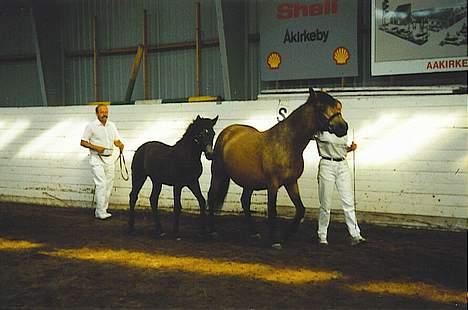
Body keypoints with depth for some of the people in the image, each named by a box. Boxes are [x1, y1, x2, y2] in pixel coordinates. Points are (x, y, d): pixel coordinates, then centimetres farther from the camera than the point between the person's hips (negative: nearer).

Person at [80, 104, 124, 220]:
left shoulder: (112, 125, 11)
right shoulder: (91, 126, -5)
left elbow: (116, 140, 12)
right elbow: (83, 142, -4)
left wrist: (120, 144, -12)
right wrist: (95, 147, -18)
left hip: (109, 158, 6)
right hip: (96, 158, -6)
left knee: (109, 184, 7)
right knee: (101, 184, -13)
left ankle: (101, 210, 17)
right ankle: (101, 212, -8)